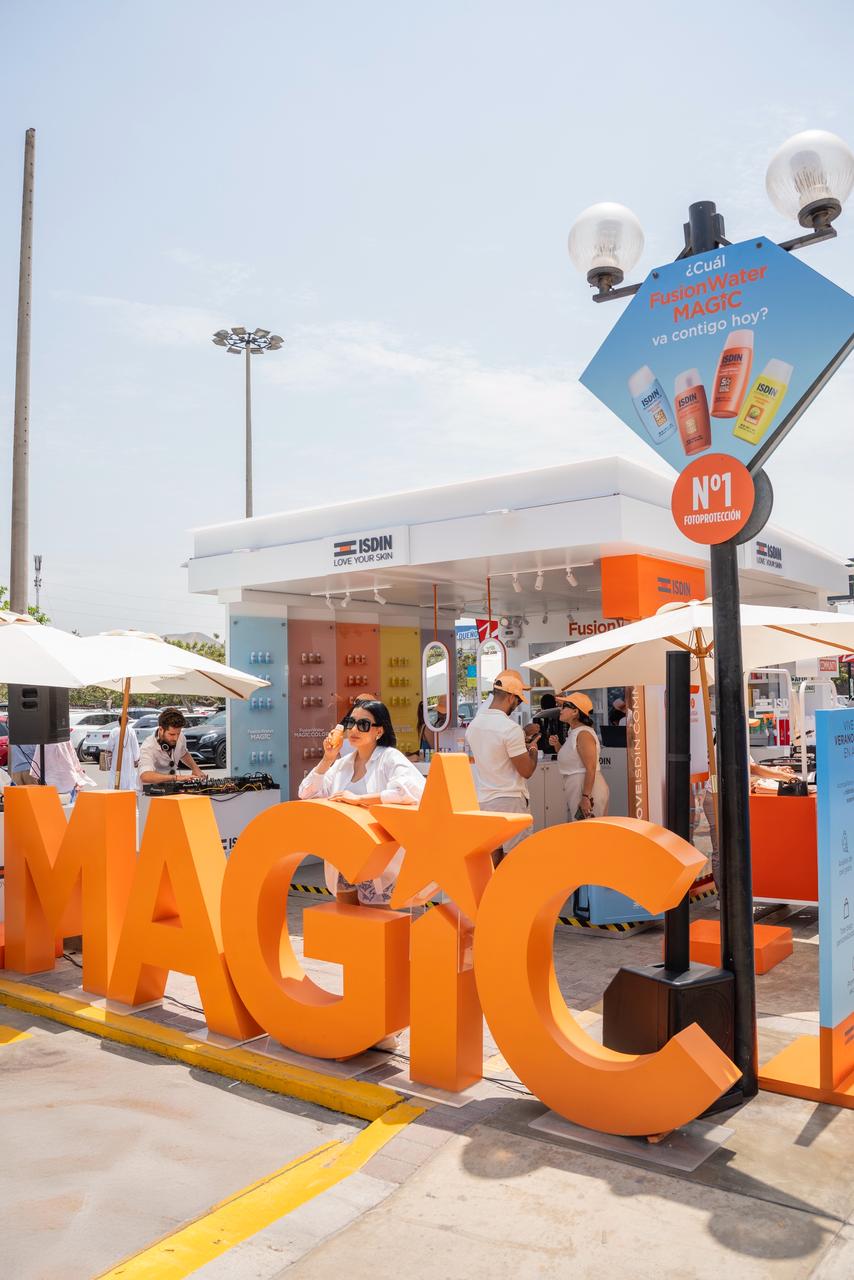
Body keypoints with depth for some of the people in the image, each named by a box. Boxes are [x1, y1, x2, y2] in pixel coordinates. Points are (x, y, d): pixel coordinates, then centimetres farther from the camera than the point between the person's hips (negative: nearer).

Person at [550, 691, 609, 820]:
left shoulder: (584, 733, -17)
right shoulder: (573, 732, 13)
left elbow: (591, 769, -22)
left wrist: (586, 797, -24)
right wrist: (557, 746, 5)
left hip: (588, 789, -10)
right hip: (575, 790, 10)